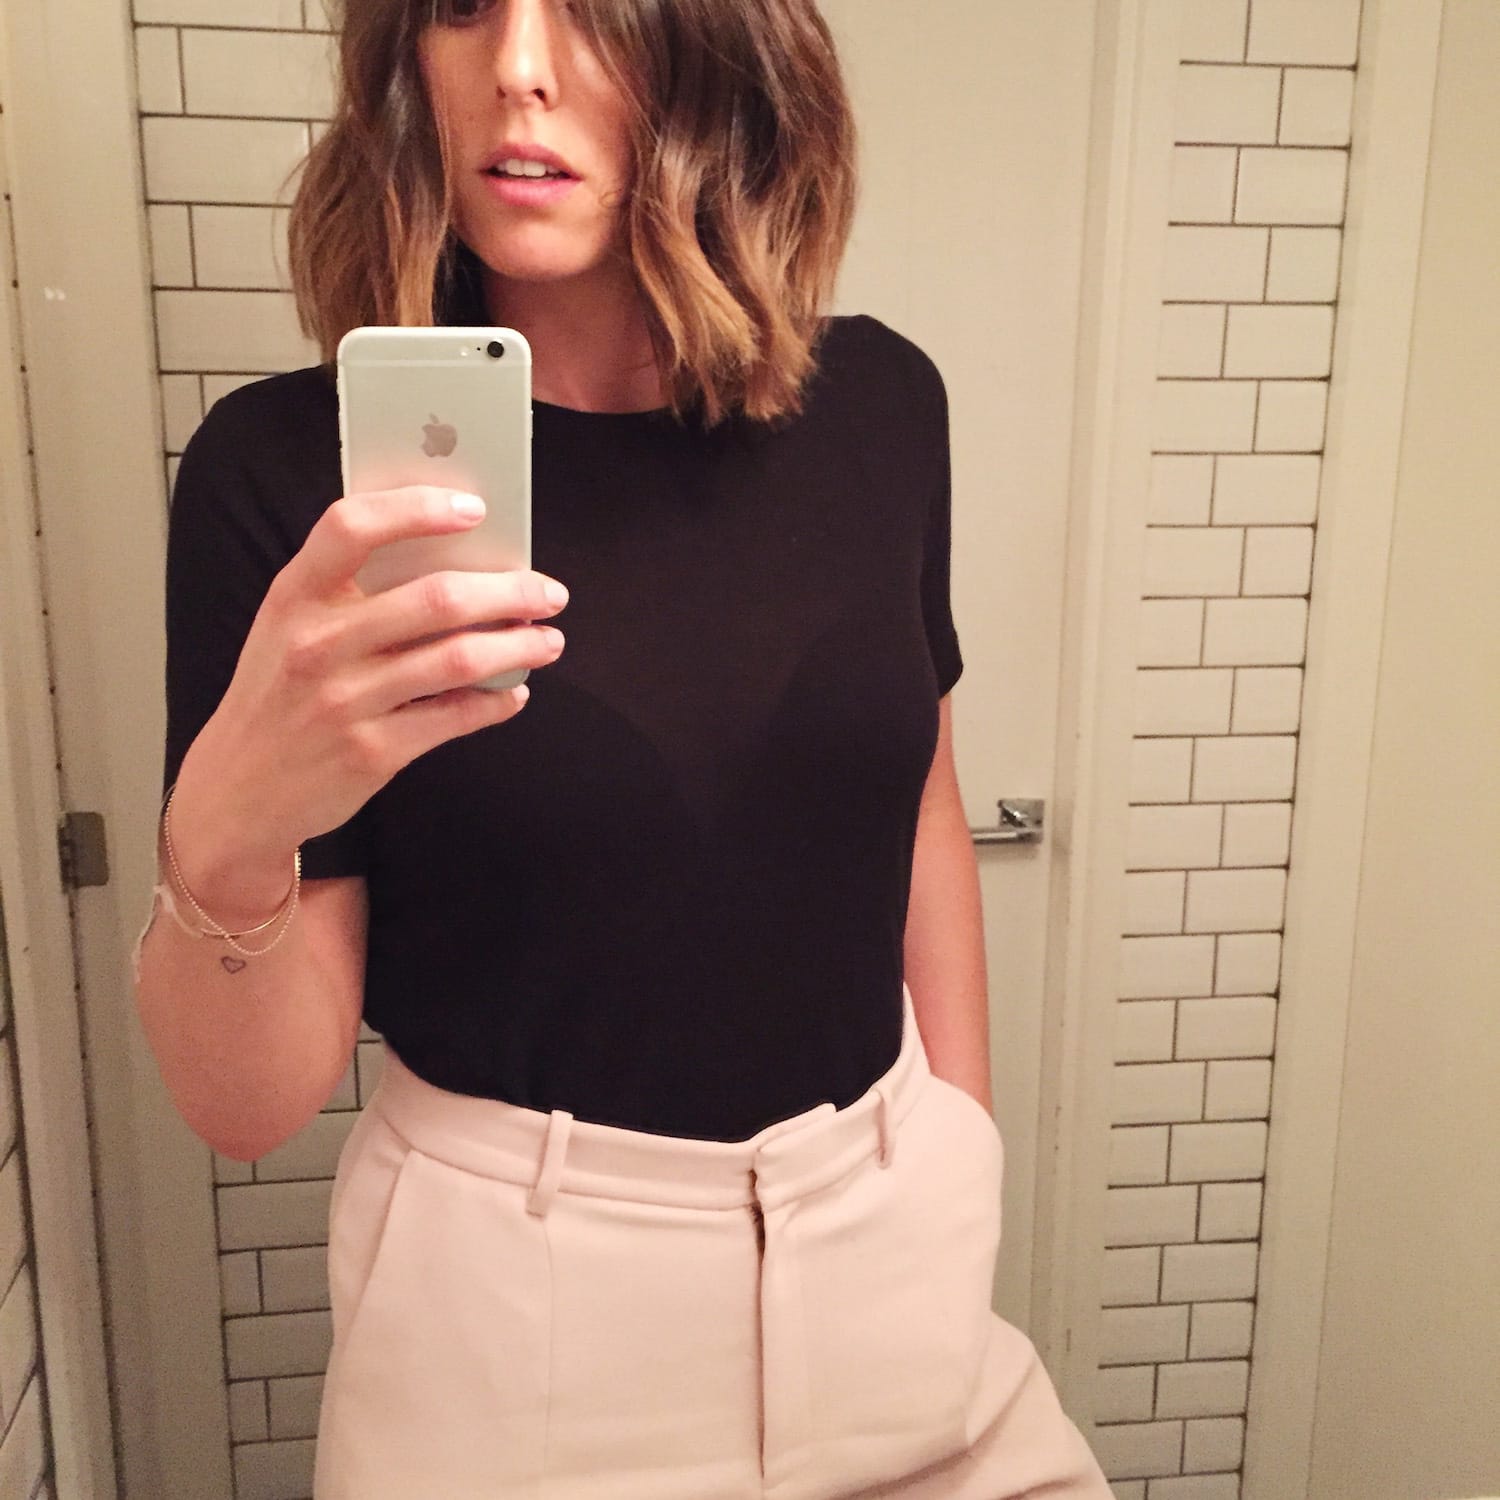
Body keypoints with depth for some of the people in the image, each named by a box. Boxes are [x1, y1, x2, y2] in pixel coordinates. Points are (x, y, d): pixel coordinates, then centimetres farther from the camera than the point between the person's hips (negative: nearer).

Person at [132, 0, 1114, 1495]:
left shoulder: (875, 403, -6)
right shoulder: (292, 470, -15)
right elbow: (245, 1103, -13)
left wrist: (967, 1149, 10)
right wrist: (224, 836, -33)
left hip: (888, 1245, 3)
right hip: (513, 1288, -2)